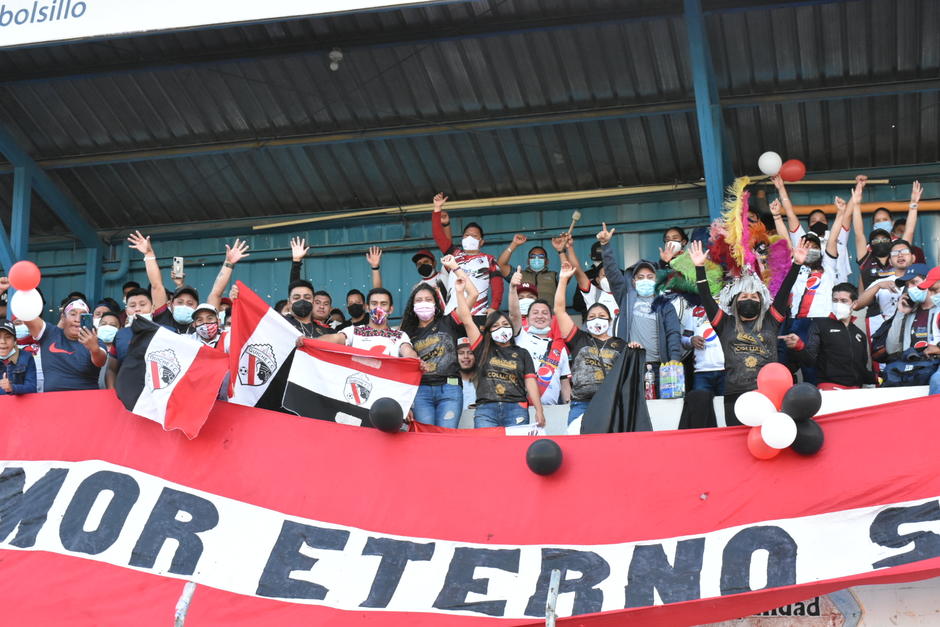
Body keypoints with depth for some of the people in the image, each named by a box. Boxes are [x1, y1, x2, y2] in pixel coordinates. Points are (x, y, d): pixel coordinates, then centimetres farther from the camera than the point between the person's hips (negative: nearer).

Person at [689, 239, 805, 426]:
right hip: (736, 396, 0)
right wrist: (700, 267, 0)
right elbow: (706, 298, 7)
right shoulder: (725, 324, 13)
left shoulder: (770, 322, 15)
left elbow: (784, 292, 10)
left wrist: (796, 264, 3)